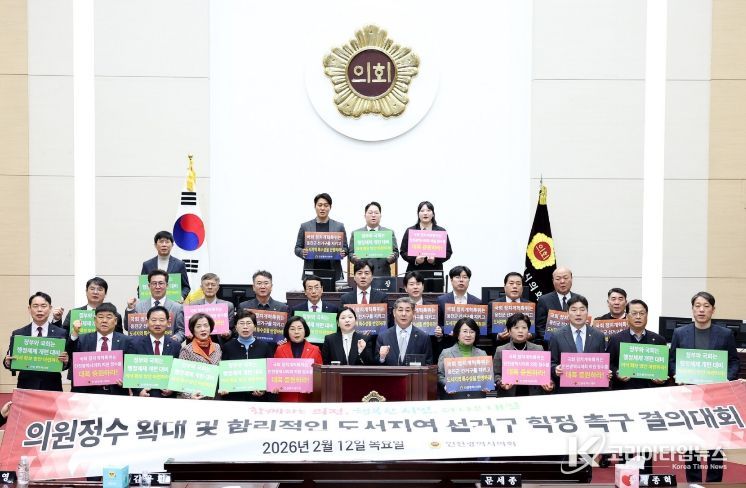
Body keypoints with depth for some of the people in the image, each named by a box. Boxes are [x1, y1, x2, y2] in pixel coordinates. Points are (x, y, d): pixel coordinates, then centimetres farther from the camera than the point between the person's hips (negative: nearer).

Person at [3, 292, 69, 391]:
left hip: (52, 388, -1)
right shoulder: (17, 334, 4)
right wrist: (8, 362, -14)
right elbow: (10, 361, 6)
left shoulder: (61, 334, 0)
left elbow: (66, 365, 0)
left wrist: (65, 361, -20)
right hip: (26, 388, 1)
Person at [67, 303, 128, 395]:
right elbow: (72, 354, -6)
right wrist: (75, 333, -20)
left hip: (116, 392, -1)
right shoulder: (84, 339, 10)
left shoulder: (125, 341, 5)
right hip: (88, 391, 1)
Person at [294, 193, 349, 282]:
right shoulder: (305, 226, 9)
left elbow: (345, 248, 11)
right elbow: (297, 248, 11)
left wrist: (343, 252, -11)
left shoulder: (339, 226, 9)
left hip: (333, 273, 0)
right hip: (311, 272, 0)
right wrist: (302, 252, -11)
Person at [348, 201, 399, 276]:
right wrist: (355, 258, -15)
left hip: (383, 275, 0)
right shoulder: (356, 233, 10)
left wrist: (391, 258, -15)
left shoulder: (389, 233, 10)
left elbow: (395, 252, 7)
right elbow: (351, 254, 7)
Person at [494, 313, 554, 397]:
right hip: (508, 397, -1)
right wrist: (501, 383, -16)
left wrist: (549, 384, -10)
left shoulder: (538, 349, 9)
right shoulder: (501, 351, 5)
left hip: (533, 395, 1)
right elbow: (496, 374, 3)